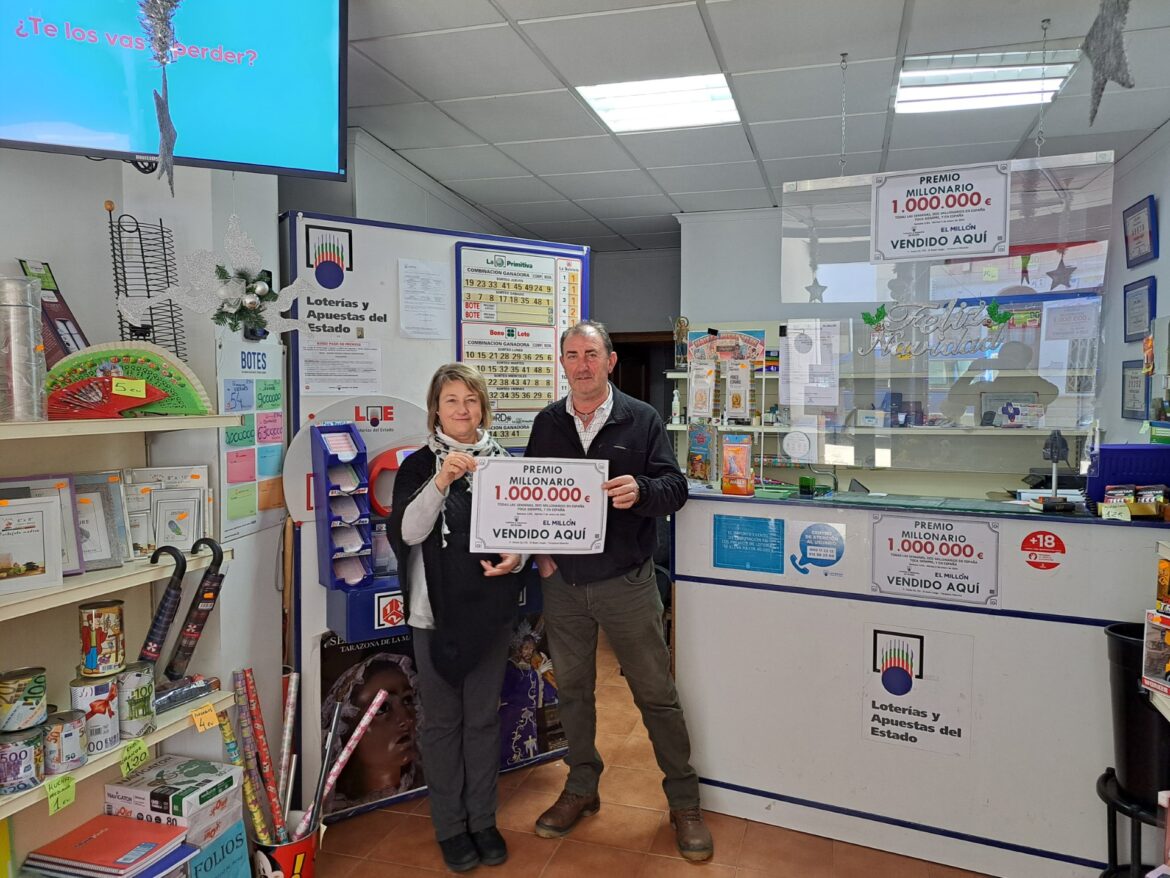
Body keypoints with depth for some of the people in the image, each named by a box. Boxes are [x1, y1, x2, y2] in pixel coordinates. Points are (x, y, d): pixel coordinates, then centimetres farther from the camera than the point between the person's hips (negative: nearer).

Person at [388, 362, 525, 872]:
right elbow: (408, 531, -16)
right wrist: (441, 481, -28)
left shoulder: (502, 462, 4)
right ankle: (449, 825, 25)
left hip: (491, 608, 2)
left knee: (484, 717, 12)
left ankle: (483, 819, 28)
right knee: (443, 719, 9)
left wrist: (517, 558, -12)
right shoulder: (419, 465, -2)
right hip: (437, 610, -2)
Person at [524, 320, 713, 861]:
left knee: (656, 693, 5)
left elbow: (675, 488, -6)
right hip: (562, 582, 3)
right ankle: (581, 789, 35)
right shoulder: (547, 423, 7)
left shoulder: (641, 419, -2)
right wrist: (538, 551, 0)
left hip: (626, 582, -3)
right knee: (572, 689, 15)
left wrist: (641, 491, -27)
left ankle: (683, 801, 23)